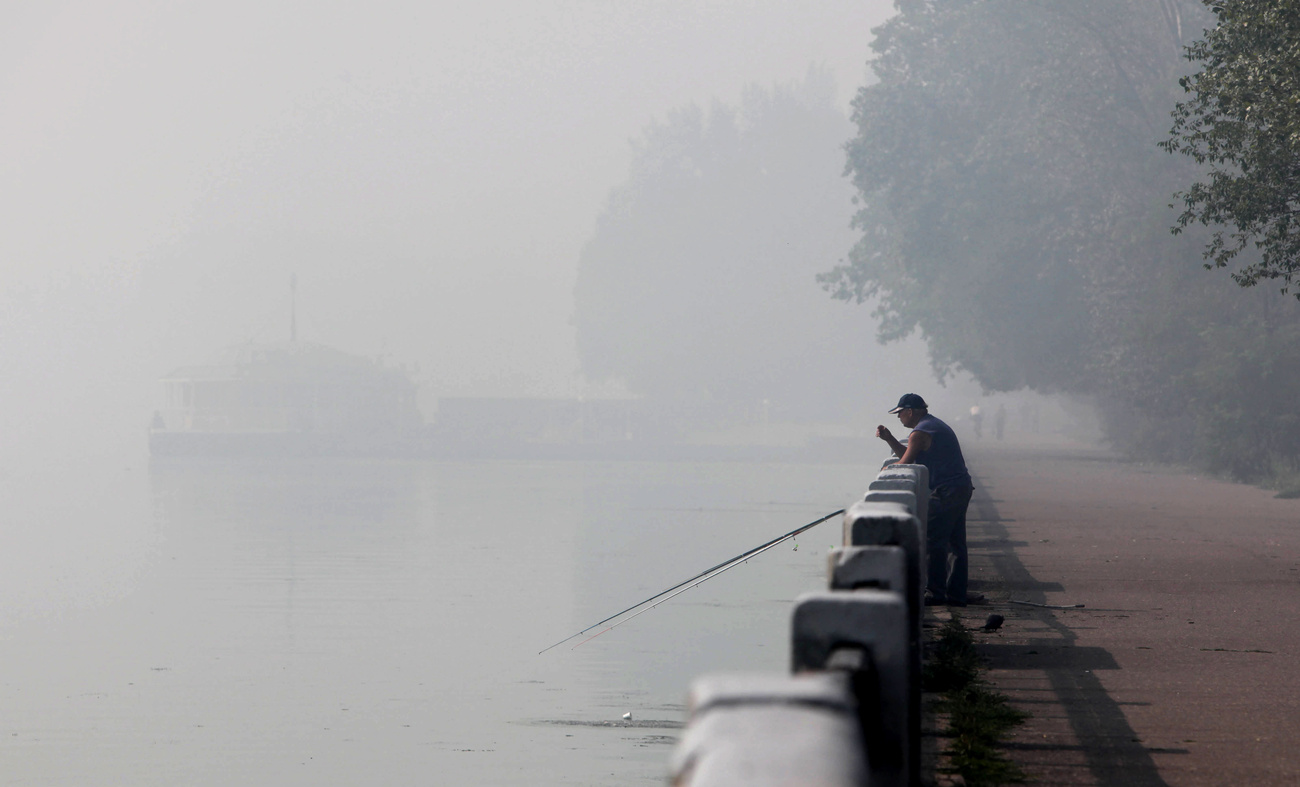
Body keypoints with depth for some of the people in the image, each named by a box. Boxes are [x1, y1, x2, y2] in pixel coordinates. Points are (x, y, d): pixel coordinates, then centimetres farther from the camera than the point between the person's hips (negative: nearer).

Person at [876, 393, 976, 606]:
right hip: (962, 488, 10)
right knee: (955, 543, 11)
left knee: (933, 543, -6)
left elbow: (904, 465, -10)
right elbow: (909, 456, 25)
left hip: (944, 492, -10)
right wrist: (889, 438, 19)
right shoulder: (937, 425, 21)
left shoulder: (920, 433, -11)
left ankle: (935, 593, -6)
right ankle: (956, 593, 13)